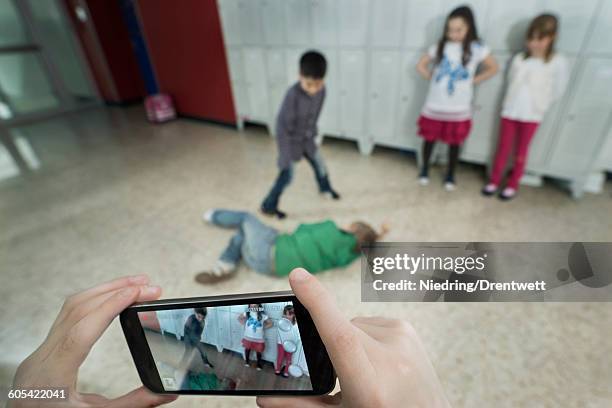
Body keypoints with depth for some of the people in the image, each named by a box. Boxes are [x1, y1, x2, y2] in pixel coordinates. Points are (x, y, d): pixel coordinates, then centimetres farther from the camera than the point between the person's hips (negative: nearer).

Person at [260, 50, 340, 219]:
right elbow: (282, 124, -27)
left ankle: (325, 187, 52)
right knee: (287, 175, -2)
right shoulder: (293, 94, -33)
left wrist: (311, 132, 13)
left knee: (319, 164, 21)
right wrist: (286, 155, -24)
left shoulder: (321, 90, -14)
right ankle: (268, 205, 17)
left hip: (307, 138, 6)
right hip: (291, 139, -6)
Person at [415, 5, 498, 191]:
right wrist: (433, 79, 1)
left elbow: (493, 68, 6)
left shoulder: (477, 48, -3)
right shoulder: (439, 46, 0)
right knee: (430, 138, 10)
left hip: (459, 109, -1)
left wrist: (473, 81, -1)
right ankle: (424, 170, 30)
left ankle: (450, 175, 27)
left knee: (455, 142, 9)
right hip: (434, 105, 1)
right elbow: (421, 65, 10)